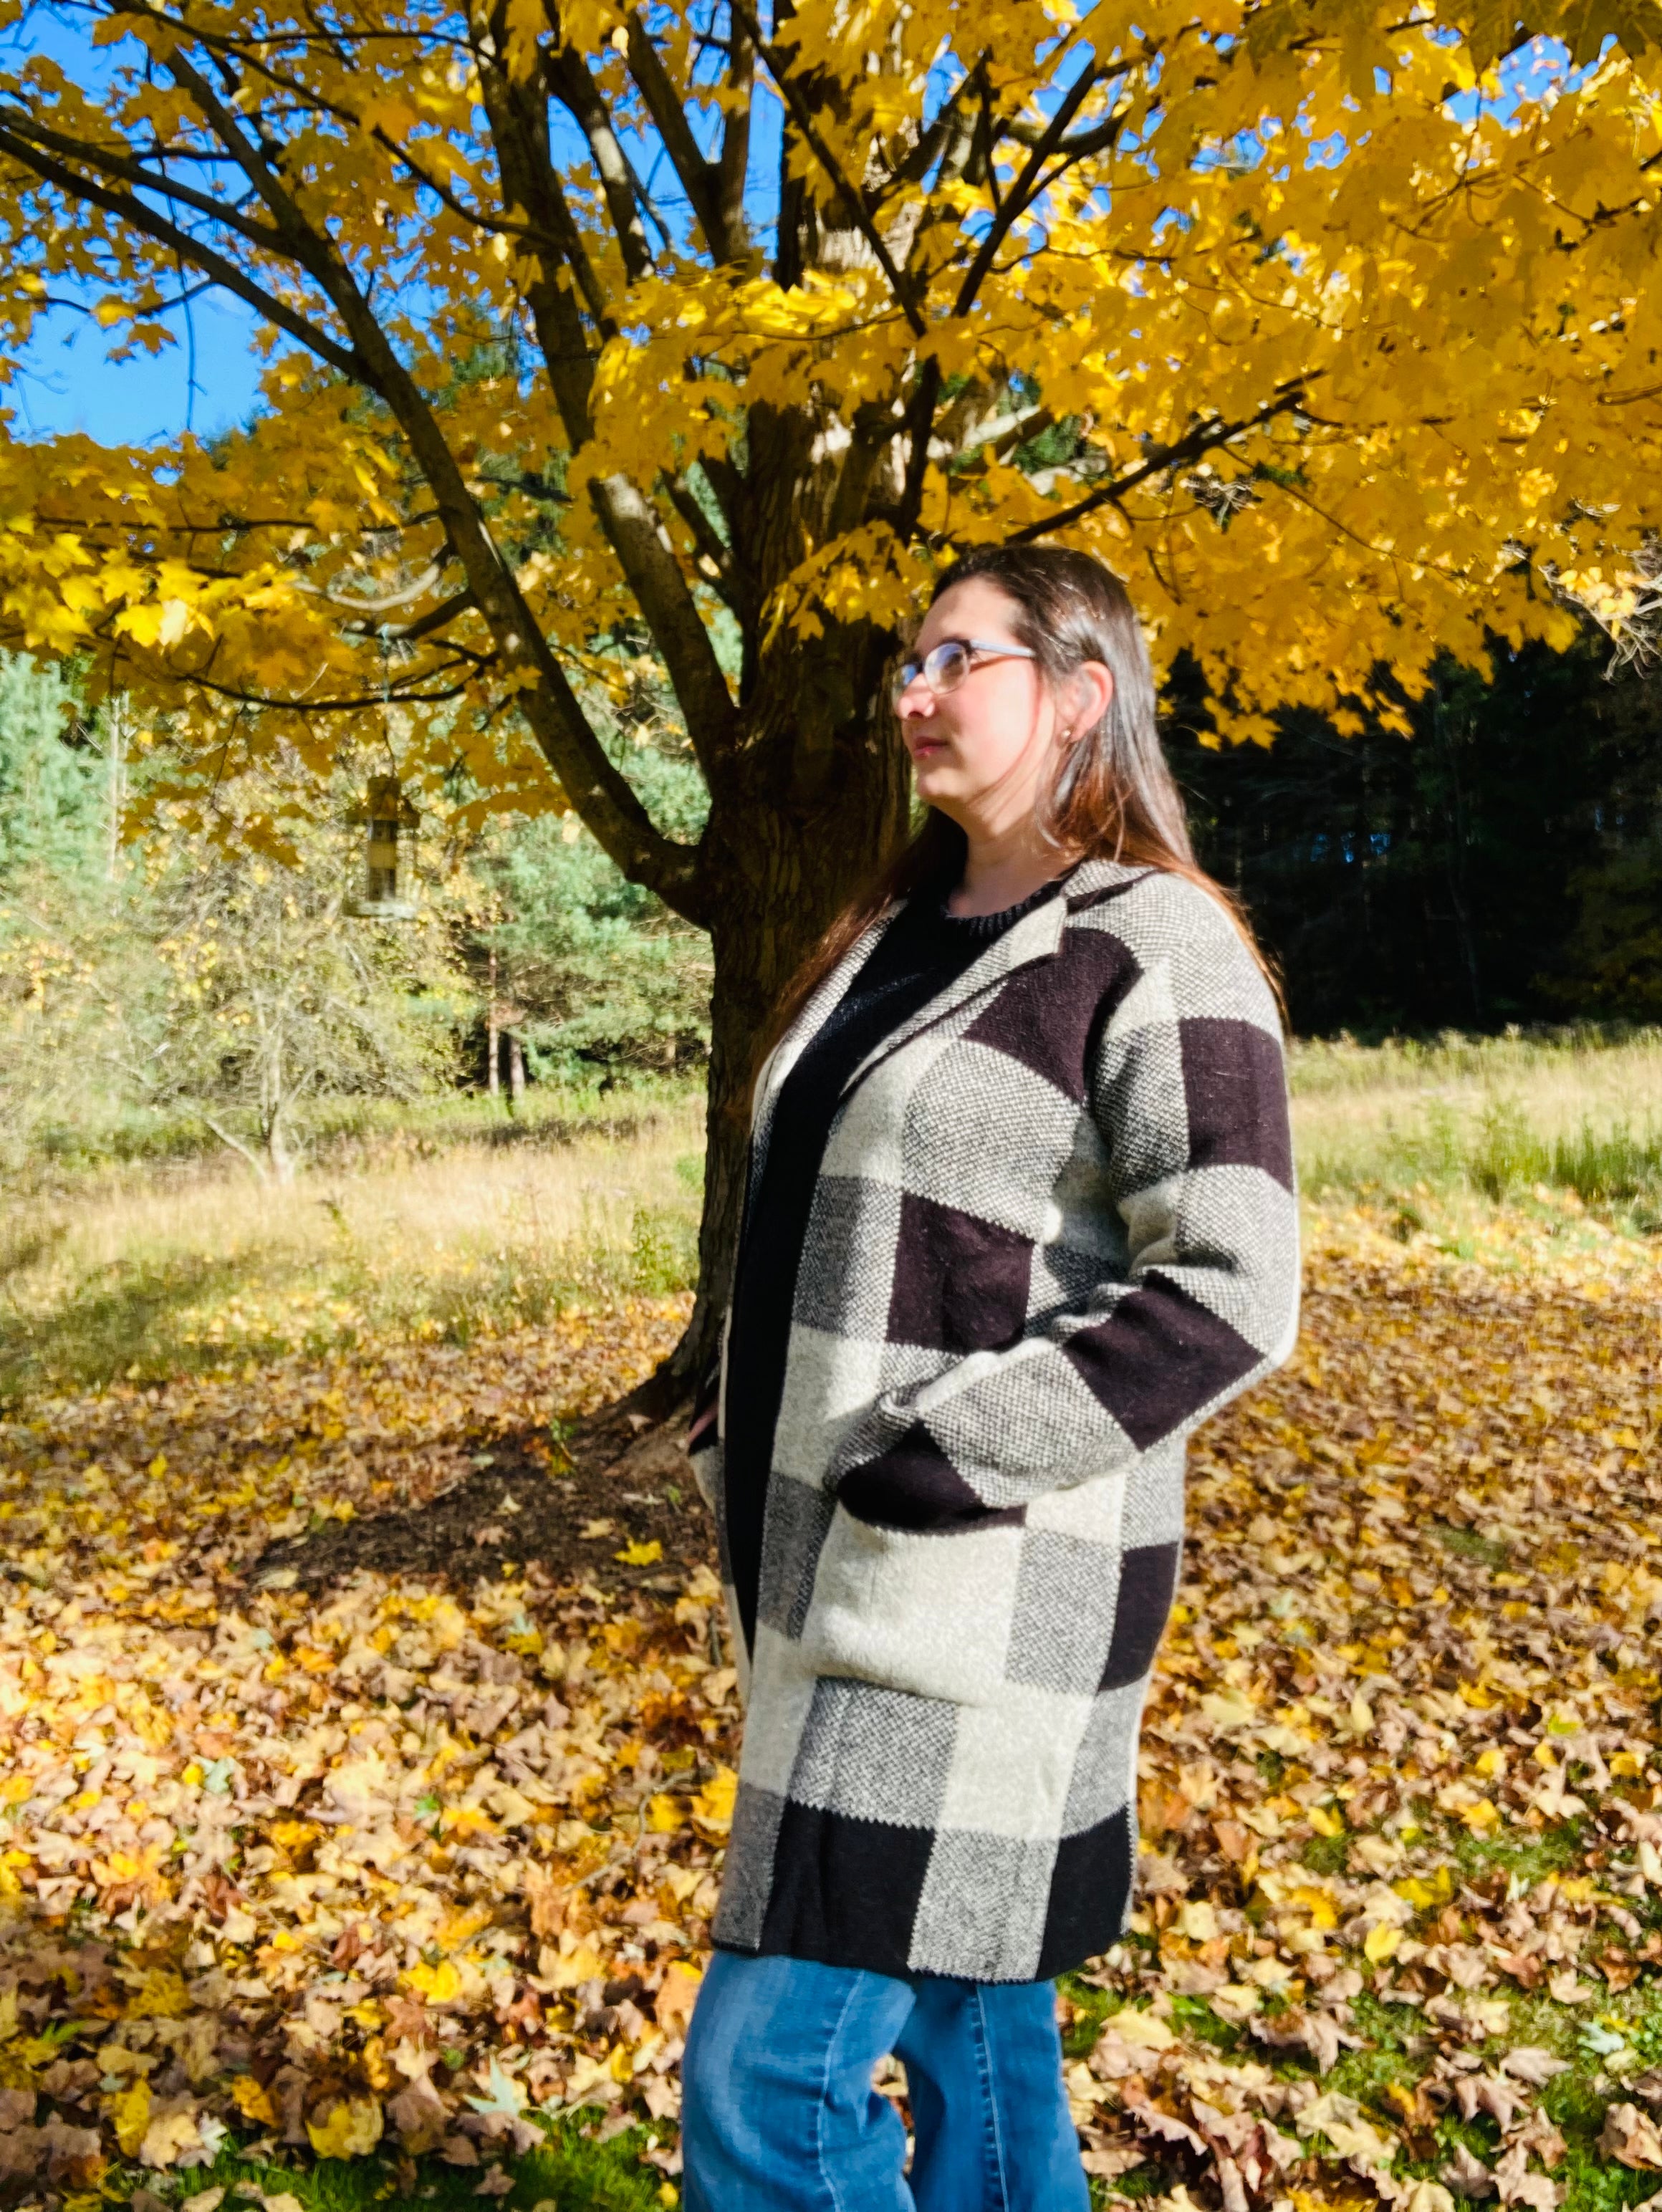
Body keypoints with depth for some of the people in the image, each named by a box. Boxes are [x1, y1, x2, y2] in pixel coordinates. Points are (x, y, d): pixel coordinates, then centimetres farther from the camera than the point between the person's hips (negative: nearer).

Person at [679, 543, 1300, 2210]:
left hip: (978, 1590, -8)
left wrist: (940, 1466, -19)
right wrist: (740, 1449, 11)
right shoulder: (894, 940, 13)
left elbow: (1227, 1294, -18)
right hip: (838, 1575, 8)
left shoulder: (1152, 951, -11)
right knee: (963, 2011, 21)